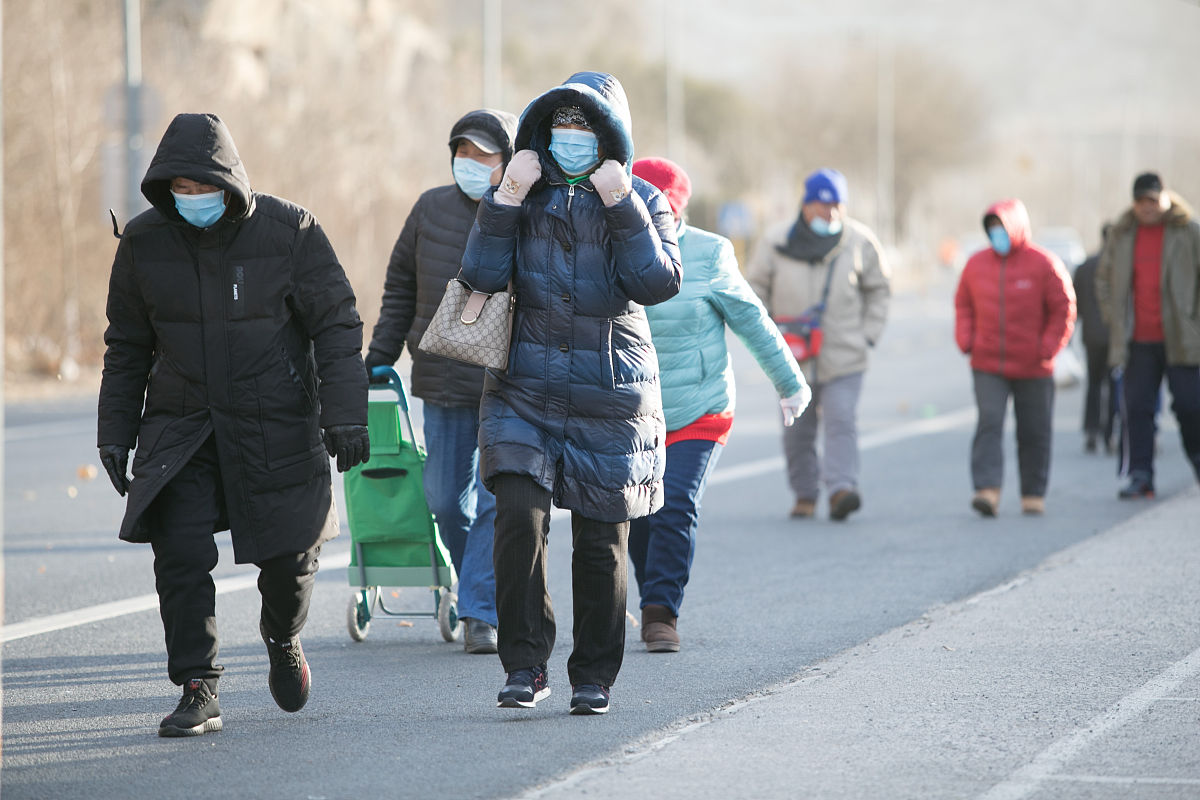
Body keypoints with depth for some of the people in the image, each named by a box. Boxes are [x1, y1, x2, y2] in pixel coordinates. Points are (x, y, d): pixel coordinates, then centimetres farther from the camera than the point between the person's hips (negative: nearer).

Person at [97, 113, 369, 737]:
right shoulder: (144, 242, -1)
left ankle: (282, 640, 39)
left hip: (277, 427, -1)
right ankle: (199, 695, -6)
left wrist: (345, 415, -13)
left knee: (289, 555, 6)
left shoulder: (289, 231, -9)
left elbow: (337, 327, -5)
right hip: (180, 427, 1)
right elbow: (127, 347, 10)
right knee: (180, 555, -13)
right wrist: (115, 433, 7)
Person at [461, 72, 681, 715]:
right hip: (524, 389, 0)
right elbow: (482, 275, -7)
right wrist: (505, 198, -14)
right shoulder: (526, 196, 6)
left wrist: (621, 205, -17)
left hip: (610, 396, 0)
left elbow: (657, 283, -13)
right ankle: (524, 665, -9)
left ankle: (593, 675, 20)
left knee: (601, 542, 4)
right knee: (519, 513, -18)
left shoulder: (641, 201, 3)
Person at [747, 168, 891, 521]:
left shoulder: (860, 241, 1)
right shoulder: (776, 241, 0)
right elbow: (756, 288, 11)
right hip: (794, 357, 1)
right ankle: (805, 494, 19)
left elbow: (879, 289, 12)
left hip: (844, 357, -1)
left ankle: (841, 488, -25)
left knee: (841, 422, -16)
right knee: (797, 431, 7)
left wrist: (869, 333, 3)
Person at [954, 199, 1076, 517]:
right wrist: (965, 339, 1)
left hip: (1033, 369, -1)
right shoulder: (976, 264, 6)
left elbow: (1064, 310, -1)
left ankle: (1034, 494, 19)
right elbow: (963, 305, 16)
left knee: (1034, 432, 7)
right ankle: (987, 490, -22)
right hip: (987, 366, 1)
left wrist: (1048, 347, -9)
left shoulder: (1044, 264, -4)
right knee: (989, 423, -15)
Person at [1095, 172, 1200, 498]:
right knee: (1136, 407, -2)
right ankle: (1140, 477, 1)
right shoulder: (1122, 234, 9)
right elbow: (1103, 278, 20)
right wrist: (1113, 317, 9)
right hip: (1137, 340, 3)